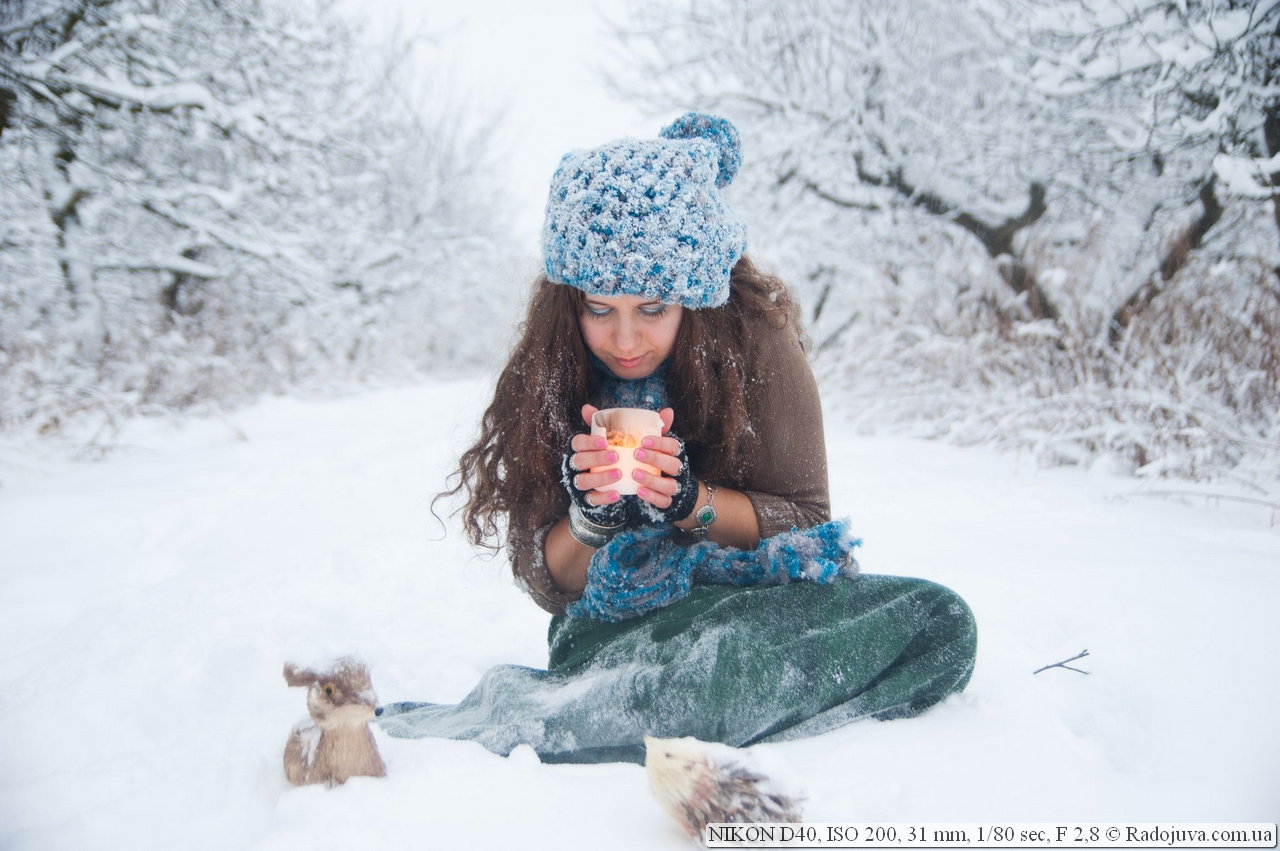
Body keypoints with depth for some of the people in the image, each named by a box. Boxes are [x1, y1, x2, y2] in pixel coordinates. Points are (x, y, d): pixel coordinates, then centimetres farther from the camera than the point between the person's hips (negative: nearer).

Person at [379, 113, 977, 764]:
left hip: (759, 605, 4)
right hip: (619, 629, -3)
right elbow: (546, 583, -3)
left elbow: (804, 525, -4)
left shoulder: (754, 336, -9)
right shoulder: (547, 370, -5)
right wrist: (590, 516, -25)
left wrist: (692, 502, -23)